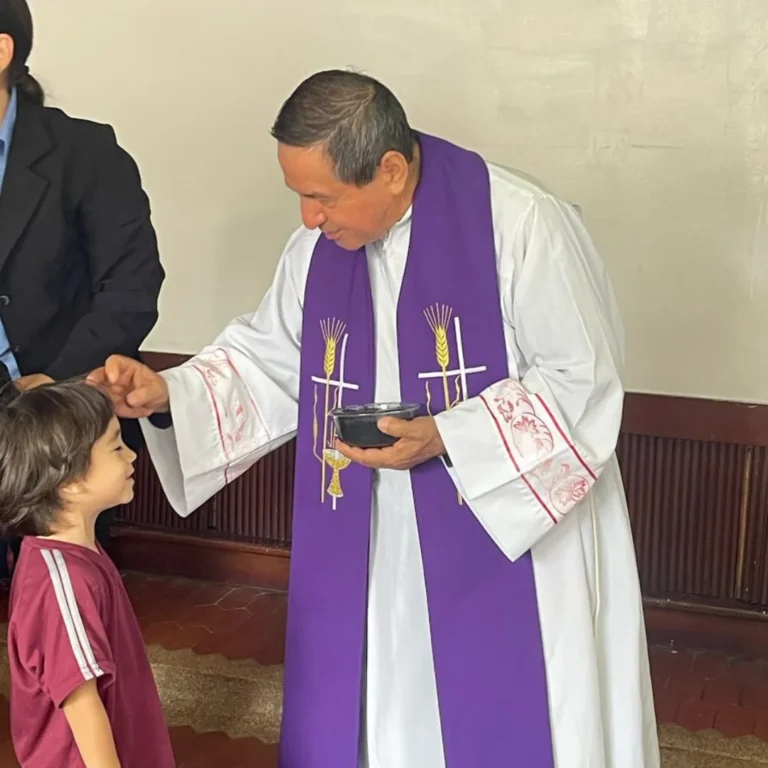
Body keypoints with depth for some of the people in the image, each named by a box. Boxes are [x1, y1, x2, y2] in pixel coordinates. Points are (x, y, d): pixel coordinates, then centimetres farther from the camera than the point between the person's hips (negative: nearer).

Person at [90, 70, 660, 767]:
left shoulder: (522, 224, -19)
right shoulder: (319, 245, 0)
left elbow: (583, 378, -15)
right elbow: (271, 361, 9)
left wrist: (446, 439, -23)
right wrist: (168, 393, -6)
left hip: (518, 525, -5)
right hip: (372, 546, 5)